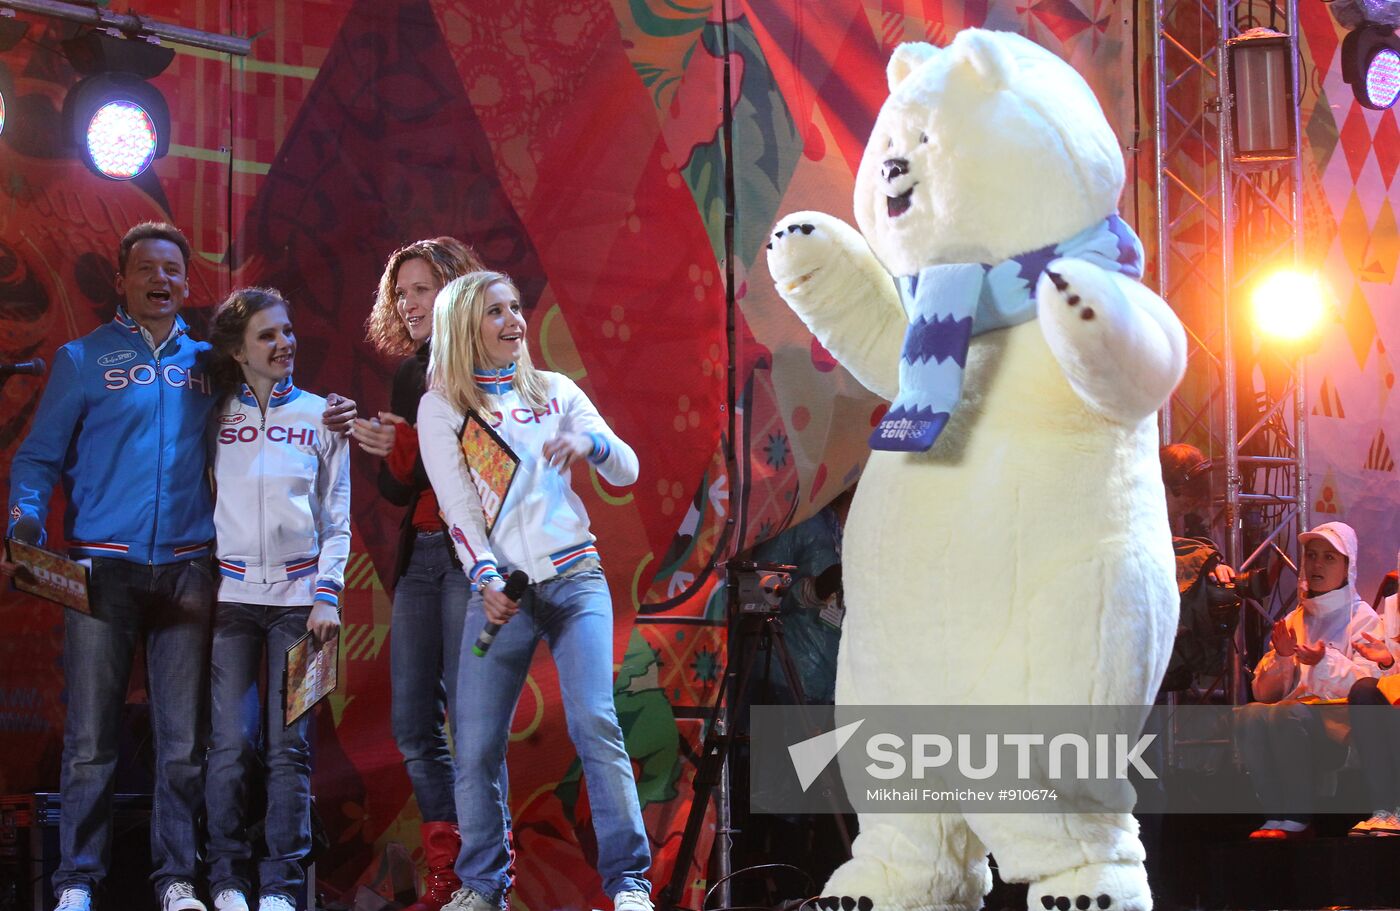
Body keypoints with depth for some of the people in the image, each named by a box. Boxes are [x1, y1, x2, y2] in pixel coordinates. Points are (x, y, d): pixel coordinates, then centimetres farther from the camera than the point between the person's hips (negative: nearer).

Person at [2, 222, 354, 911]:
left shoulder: (208, 361, 14)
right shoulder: (84, 359, 6)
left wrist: (323, 422, 4)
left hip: (186, 570, 2)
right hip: (103, 567, -2)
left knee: (183, 741, 3)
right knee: (90, 738, -3)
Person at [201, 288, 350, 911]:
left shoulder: (320, 416, 8)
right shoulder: (216, 417, 8)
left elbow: (337, 517, 8)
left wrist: (327, 596, -2)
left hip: (298, 596, 0)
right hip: (231, 595, 0)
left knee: (289, 746, -4)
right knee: (230, 743, -6)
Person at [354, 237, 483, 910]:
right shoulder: (409, 374, 16)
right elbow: (399, 490, 16)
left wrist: (408, 445, -16)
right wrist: (388, 453, -4)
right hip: (420, 558, 7)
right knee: (413, 723, 5)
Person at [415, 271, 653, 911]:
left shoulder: (555, 391, 13)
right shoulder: (442, 407, 7)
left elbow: (627, 472, 9)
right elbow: (458, 506, -1)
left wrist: (589, 441, -13)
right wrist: (486, 579, -16)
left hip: (574, 578, 0)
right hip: (501, 590, 0)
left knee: (595, 722, -14)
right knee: (477, 745, -5)